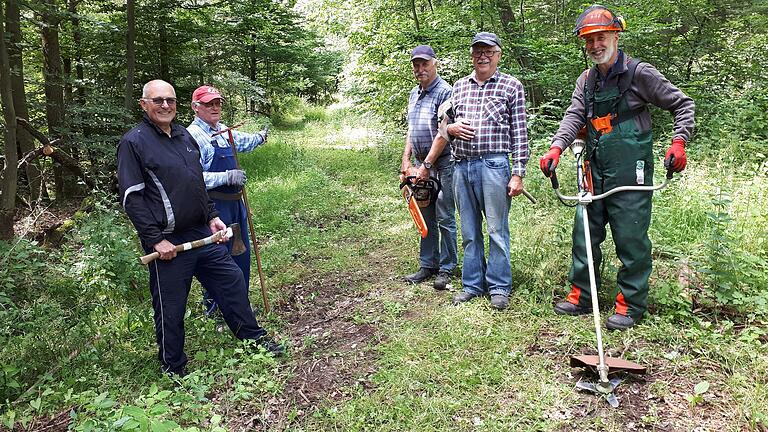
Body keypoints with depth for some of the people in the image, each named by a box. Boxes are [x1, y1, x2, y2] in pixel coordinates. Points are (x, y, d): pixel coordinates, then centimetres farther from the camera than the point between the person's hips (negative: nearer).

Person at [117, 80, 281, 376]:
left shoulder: (184, 136, 13)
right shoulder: (134, 142, -10)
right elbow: (131, 197, -14)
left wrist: (212, 216, 12)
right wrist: (156, 240, -18)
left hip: (202, 234, 7)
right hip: (168, 242, -7)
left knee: (233, 280, 13)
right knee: (170, 307, 5)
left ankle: (253, 337, 32)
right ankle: (173, 369, 25)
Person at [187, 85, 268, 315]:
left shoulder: (223, 130, 10)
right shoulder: (193, 134, -16)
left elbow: (243, 141, 34)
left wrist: (259, 137, 53)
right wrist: (228, 176, -26)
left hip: (235, 202, 9)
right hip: (214, 207, -9)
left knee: (242, 254, 17)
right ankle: (214, 310, 14)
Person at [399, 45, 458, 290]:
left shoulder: (444, 92, -11)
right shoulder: (414, 94, 15)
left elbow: (443, 133, -17)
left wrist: (427, 165, -18)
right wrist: (406, 160, 11)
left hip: (442, 165, -8)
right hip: (421, 165, 8)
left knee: (444, 219, -1)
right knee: (426, 218, 12)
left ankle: (446, 269, 9)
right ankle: (427, 265, 21)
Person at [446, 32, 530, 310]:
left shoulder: (511, 86, 4)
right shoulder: (459, 86, 16)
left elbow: (520, 133, -1)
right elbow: (447, 122, 24)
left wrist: (518, 173, -7)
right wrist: (451, 128, -1)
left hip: (494, 165, -4)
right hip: (461, 166, 4)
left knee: (497, 230, 0)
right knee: (469, 231, 11)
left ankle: (499, 287, 12)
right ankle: (472, 284, 22)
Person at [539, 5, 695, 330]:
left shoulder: (639, 73, -4)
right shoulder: (586, 81, 12)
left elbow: (682, 104, 2)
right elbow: (574, 117, 0)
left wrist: (679, 141, -12)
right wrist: (556, 147, -18)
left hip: (630, 173, -6)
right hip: (596, 172, 6)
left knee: (631, 240, 0)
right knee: (584, 235, 10)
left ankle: (630, 305, 13)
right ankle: (581, 297, 23)